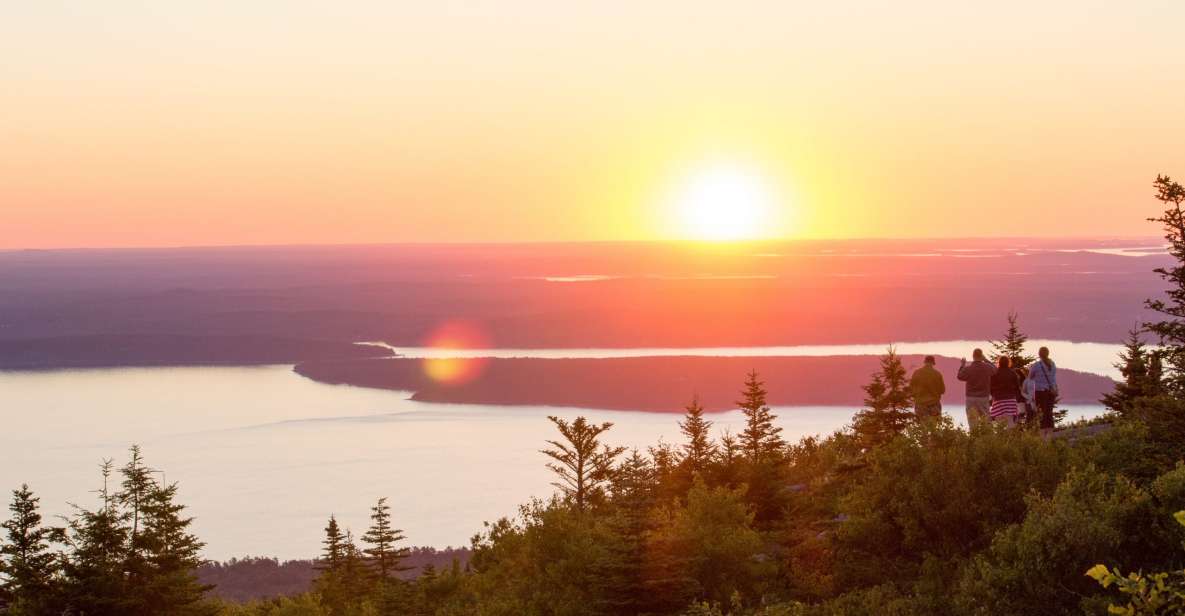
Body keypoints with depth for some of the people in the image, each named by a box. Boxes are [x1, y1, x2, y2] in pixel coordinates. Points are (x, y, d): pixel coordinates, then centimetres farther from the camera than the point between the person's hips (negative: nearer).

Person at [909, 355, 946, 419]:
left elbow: (911, 388, 1)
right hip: (934, 404, 0)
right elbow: (942, 390, 1)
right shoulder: (937, 374, -5)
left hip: (920, 404, 1)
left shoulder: (916, 373, -4)